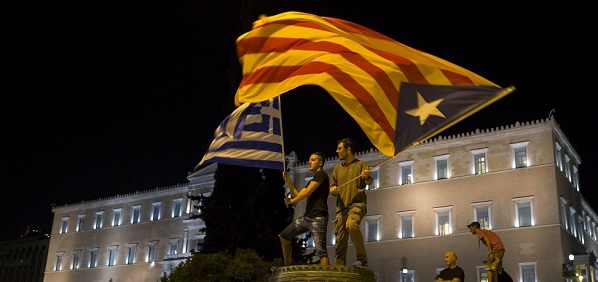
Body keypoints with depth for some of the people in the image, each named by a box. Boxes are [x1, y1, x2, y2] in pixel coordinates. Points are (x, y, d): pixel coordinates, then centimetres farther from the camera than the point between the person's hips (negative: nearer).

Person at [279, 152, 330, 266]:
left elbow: (307, 193, -11)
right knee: (284, 236, 9)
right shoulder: (312, 181, 25)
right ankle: (287, 265, 17)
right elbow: (297, 195, 23)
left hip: (318, 218, -9)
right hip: (306, 217, 9)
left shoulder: (321, 174, -3)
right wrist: (288, 181, 13)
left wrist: (290, 201, 1)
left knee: (321, 251, -17)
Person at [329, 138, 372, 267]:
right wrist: (333, 190, -3)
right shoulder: (338, 168, 21)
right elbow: (332, 190, 21)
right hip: (341, 207, 5)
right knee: (340, 240, -1)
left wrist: (367, 177, -32)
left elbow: (369, 182, -8)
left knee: (351, 224, -33)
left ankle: (362, 258, -24)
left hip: (357, 203, -5)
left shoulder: (361, 164, 6)